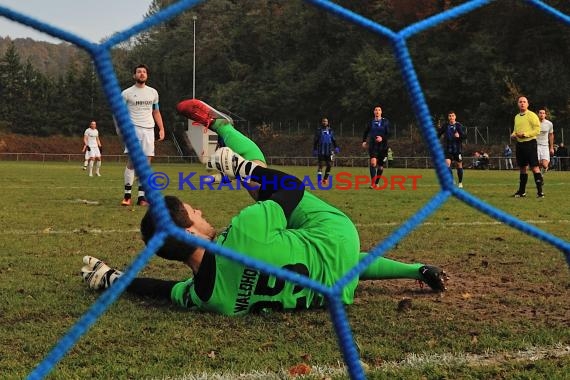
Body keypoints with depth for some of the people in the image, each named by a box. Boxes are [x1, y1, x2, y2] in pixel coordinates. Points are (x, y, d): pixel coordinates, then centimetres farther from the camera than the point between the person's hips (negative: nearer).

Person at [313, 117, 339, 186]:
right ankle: (319, 179, -8)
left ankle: (325, 178, 17)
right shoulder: (319, 131, 2)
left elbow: (333, 140, 16)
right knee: (320, 164, -7)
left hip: (329, 151, 3)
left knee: (329, 165, 3)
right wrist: (314, 150, -3)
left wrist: (336, 148, 6)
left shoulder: (330, 131, 10)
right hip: (321, 151, -3)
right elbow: (315, 141, 2)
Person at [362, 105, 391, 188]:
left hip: (383, 146, 1)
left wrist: (382, 138, -19)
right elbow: (366, 132, 17)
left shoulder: (385, 122, 3)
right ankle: (372, 183, -24)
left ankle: (376, 182, 25)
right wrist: (364, 141, 5)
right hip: (373, 145, -1)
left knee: (380, 166, 8)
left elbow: (388, 134, -2)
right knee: (373, 162, -22)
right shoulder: (371, 122, 6)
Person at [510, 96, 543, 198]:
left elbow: (537, 130, -11)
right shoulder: (517, 117, 15)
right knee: (522, 168, 12)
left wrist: (525, 134, -18)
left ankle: (540, 191, -9)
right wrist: (513, 135, 5)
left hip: (530, 143, -7)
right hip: (519, 144, 7)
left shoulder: (532, 115, -6)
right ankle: (522, 191, 18)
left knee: (534, 167, -10)